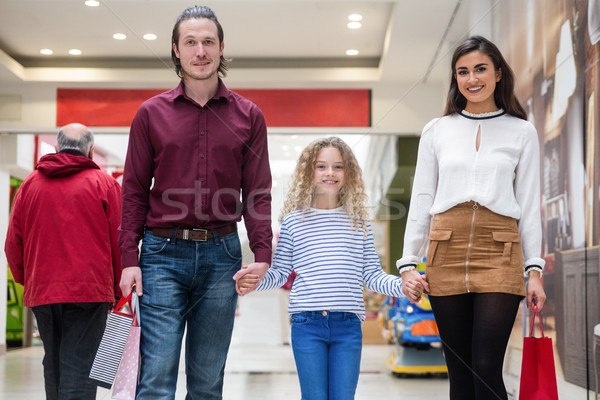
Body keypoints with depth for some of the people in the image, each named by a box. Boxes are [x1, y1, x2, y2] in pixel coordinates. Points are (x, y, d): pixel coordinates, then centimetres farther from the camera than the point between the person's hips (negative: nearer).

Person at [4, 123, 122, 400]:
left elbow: (13, 242, 12)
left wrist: (25, 280, 24)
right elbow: (119, 240, -1)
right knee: (79, 366, -5)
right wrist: (118, 288, 8)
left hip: (41, 291, 4)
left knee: (54, 364, 17)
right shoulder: (103, 183, 0)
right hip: (89, 290, -4)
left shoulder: (30, 184, 10)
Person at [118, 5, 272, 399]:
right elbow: (135, 191, 6)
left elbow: (259, 193, 6)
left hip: (221, 253, 1)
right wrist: (130, 259, -3)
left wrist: (262, 255, -6)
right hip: (163, 252, -1)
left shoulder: (248, 116, 7)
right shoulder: (151, 113, 5)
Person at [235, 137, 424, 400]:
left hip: (348, 325, 1)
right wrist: (255, 280, -10)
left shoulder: (358, 221, 9)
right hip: (307, 323, -1)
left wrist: (401, 286, -5)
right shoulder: (294, 221, 5)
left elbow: (372, 275, 10)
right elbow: (280, 272, 9)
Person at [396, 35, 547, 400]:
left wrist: (535, 270, 1)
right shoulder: (437, 131, 12)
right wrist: (409, 263, 4)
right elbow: (421, 200, 11)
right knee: (460, 370, 5)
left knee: (486, 369, -10)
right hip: (447, 252, 2)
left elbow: (530, 205, 8)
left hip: (499, 254, -2)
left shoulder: (522, 132, 9)